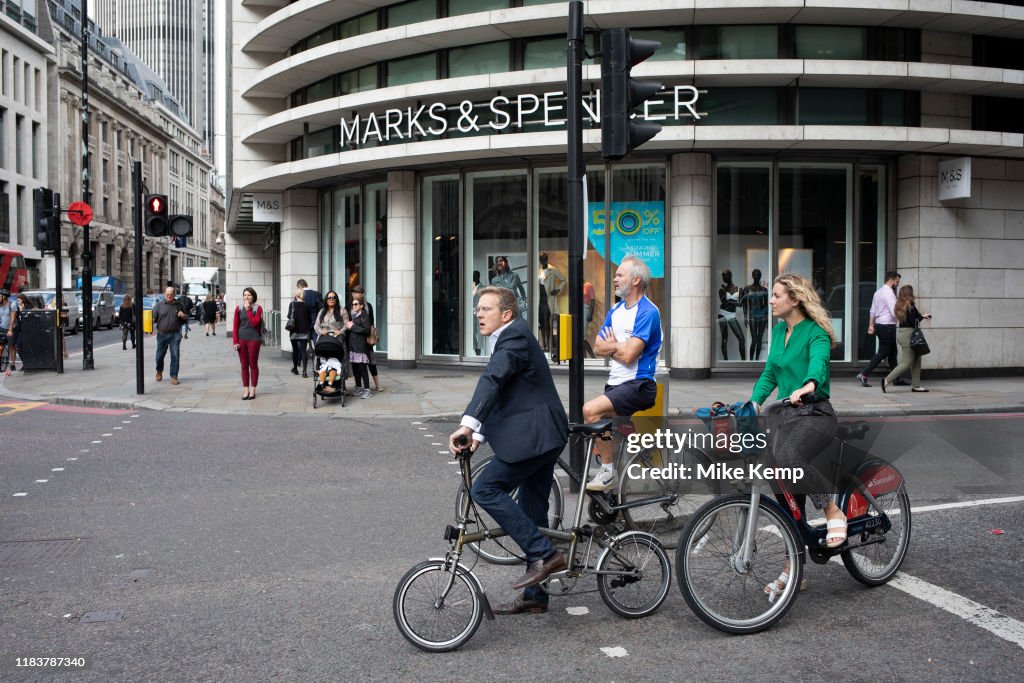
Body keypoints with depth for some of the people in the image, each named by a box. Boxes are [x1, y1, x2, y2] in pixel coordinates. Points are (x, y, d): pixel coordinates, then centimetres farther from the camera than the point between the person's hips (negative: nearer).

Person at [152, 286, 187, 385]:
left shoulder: (178, 305, 9)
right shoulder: (159, 305, 3)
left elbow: (186, 317, 18)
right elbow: (153, 317, 0)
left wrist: (183, 315, -5)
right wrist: (151, 323, -22)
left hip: (175, 334, 0)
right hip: (162, 334, 0)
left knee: (175, 356, -5)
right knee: (160, 355, 9)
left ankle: (174, 377, 1)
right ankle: (159, 372, 37)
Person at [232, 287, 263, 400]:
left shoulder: (258, 308, -1)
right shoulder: (239, 309, 5)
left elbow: (254, 323, -14)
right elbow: (235, 326, 5)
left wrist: (248, 309, -12)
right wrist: (235, 341, -2)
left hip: (254, 339, -2)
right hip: (241, 339, 3)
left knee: (253, 364, 4)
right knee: (244, 365, 6)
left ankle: (253, 390, 11)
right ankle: (246, 390, 11)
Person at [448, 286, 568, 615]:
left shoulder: (514, 336, -11)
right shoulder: (507, 340, 21)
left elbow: (492, 380, -27)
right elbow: (499, 393, 25)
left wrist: (467, 424, -38)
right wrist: (480, 434, 17)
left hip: (534, 434, -11)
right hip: (541, 435, 11)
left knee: (486, 488, -14)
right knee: (531, 512, 13)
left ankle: (544, 554, -11)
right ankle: (534, 595, 20)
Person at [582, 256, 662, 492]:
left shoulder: (647, 312, -13)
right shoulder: (616, 310, 15)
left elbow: (628, 355, -20)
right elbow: (598, 347, 9)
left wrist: (611, 344, 0)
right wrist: (619, 346, -9)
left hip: (638, 385, -9)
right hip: (615, 383, 9)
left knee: (591, 410, -26)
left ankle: (609, 471, -13)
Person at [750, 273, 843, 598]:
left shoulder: (815, 333, -11)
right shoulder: (778, 331, 11)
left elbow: (819, 361, -31)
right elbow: (769, 374, 16)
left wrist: (809, 385, -52)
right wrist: (753, 403, 1)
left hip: (816, 415, -7)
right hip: (786, 415, 7)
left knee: (789, 458, -37)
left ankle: (833, 512, -14)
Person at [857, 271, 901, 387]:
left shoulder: (878, 292, 14)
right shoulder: (889, 293, -15)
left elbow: (872, 311, 16)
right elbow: (894, 312, -22)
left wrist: (871, 325, 18)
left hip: (879, 325, 10)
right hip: (887, 326, -10)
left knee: (892, 352, 16)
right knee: (882, 353, -6)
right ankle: (864, 374, -9)